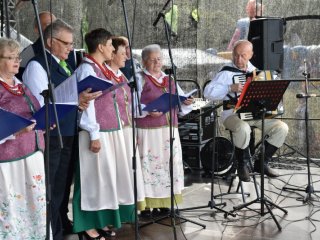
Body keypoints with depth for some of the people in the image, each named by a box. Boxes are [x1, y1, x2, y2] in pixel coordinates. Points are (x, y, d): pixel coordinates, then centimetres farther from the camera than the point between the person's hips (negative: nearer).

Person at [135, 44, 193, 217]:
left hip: (169, 129, 6)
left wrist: (186, 102, -6)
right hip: (148, 131, -5)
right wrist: (148, 111, -22)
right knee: (149, 165, -6)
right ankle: (147, 205, 0)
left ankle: (164, 204, 15)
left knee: (169, 164, 6)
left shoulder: (169, 79, 17)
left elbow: (180, 100, 16)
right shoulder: (139, 79, 1)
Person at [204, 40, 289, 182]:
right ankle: (242, 166, -12)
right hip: (233, 114, -6)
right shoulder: (226, 72, -8)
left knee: (282, 128, -11)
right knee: (243, 129, -38)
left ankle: (262, 163, 3)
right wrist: (230, 88, -26)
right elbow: (208, 92, -18)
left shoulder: (254, 70, 12)